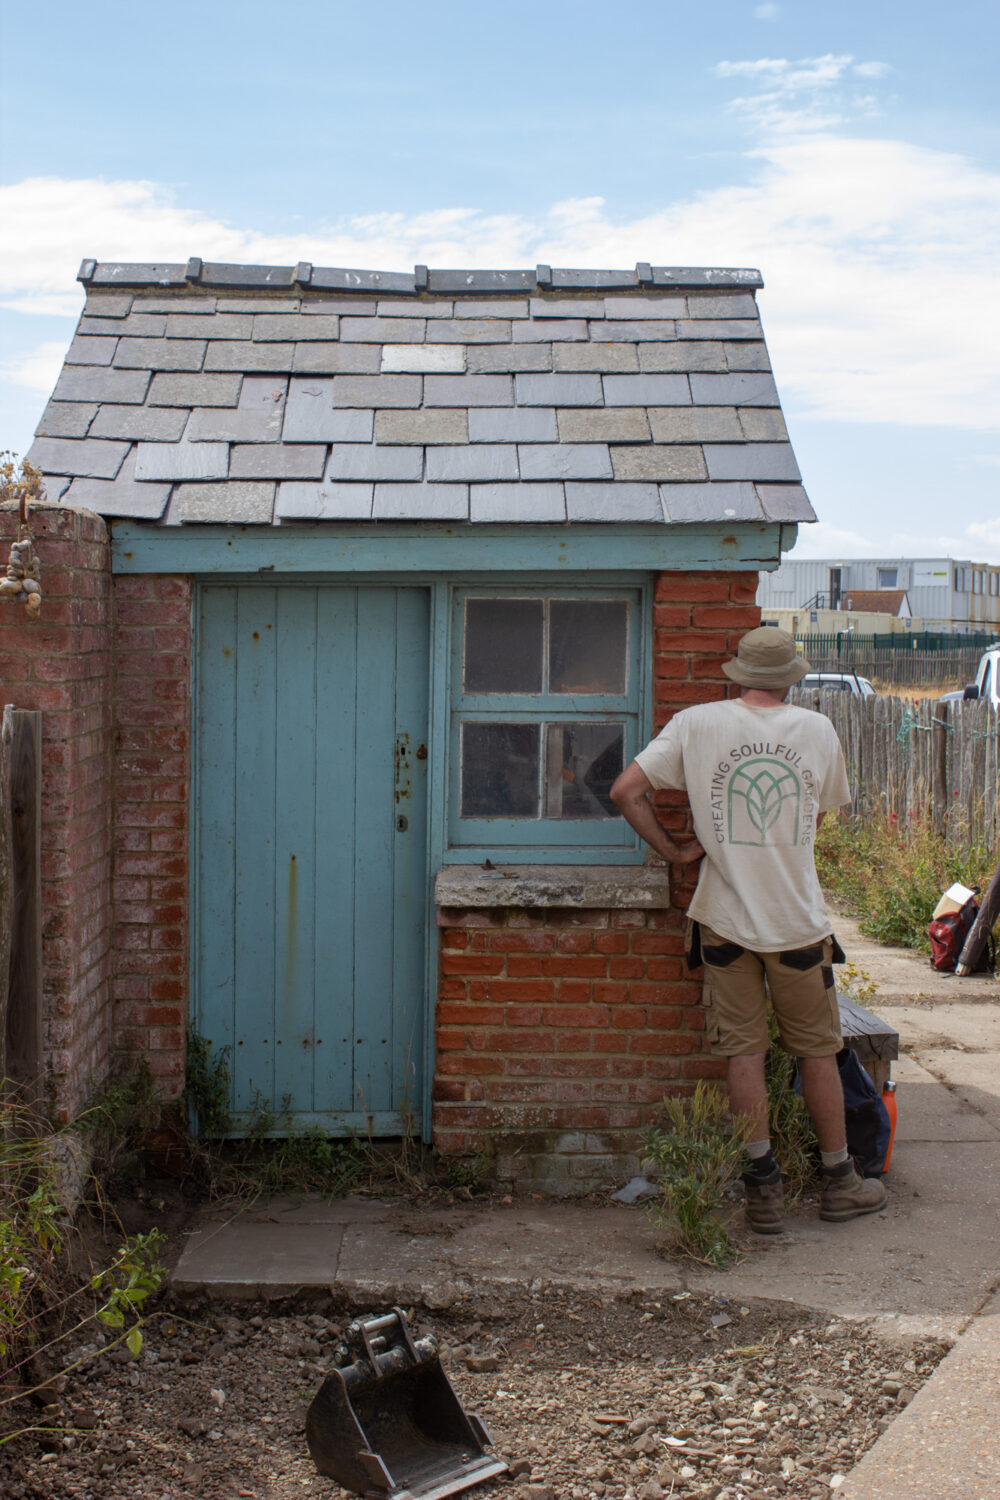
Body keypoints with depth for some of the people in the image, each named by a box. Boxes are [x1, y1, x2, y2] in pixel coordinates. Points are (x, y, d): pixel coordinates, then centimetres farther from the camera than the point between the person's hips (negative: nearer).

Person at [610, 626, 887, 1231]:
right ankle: (839, 1180, 25)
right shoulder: (819, 730, -1)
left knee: (744, 1051, 7)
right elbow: (819, 815, 12)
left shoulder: (696, 724, -5)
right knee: (818, 1051, 12)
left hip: (726, 916, 0)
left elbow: (626, 790, -8)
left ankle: (763, 1188, 10)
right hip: (798, 917, 0)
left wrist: (676, 851, 0)